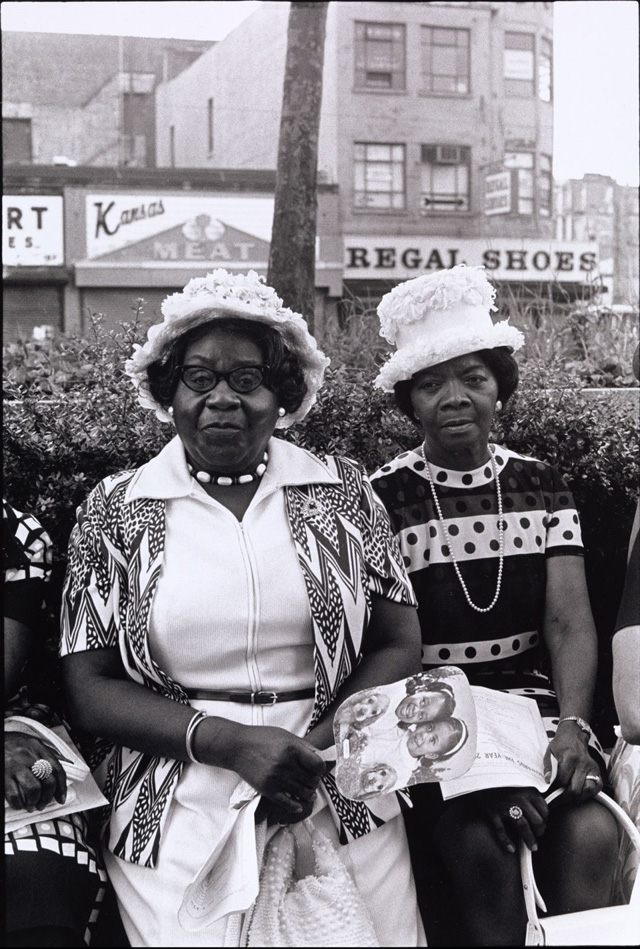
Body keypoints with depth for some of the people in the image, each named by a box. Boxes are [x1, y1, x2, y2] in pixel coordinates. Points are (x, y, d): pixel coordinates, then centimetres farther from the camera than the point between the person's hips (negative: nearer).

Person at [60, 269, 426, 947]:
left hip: (341, 798, 1)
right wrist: (229, 743, -13)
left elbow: (399, 646, 7)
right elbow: (90, 688, 1)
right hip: (176, 813, -1)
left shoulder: (343, 491, 7)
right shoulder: (114, 509, 4)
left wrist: (315, 750, -10)